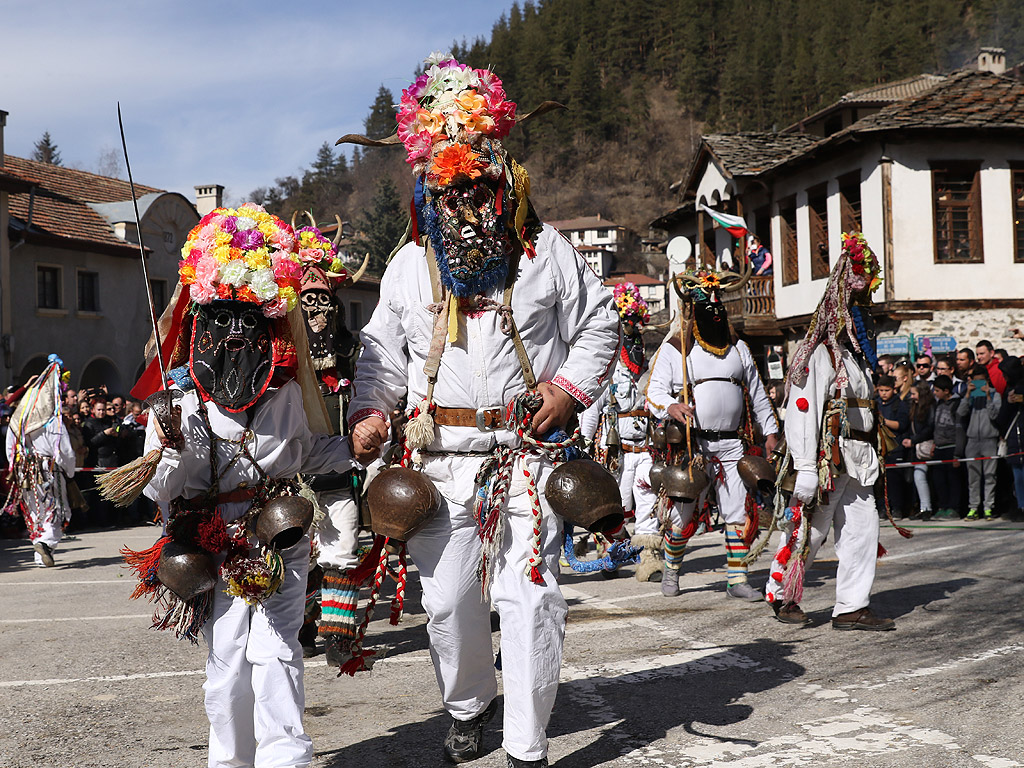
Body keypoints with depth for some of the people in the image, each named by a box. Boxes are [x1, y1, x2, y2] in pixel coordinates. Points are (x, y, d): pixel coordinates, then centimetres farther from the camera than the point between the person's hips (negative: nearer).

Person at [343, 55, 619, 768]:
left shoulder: (544, 250, 4)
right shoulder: (412, 265, 10)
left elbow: (599, 324, 10)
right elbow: (383, 349, 16)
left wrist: (569, 388, -5)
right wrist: (370, 412, -1)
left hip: (526, 449, -2)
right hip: (440, 455, 2)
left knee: (529, 595, -9)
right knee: (447, 598, 7)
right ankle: (469, 703, 35)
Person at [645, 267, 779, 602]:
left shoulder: (738, 348, 16)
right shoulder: (673, 348, 2)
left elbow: (757, 392, 21)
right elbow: (654, 391, -6)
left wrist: (770, 430, 17)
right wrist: (670, 406, -27)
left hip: (732, 443, 4)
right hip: (692, 444, -4)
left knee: (739, 512, 0)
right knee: (682, 514, 1)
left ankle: (737, 579, 7)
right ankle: (671, 569, 24)